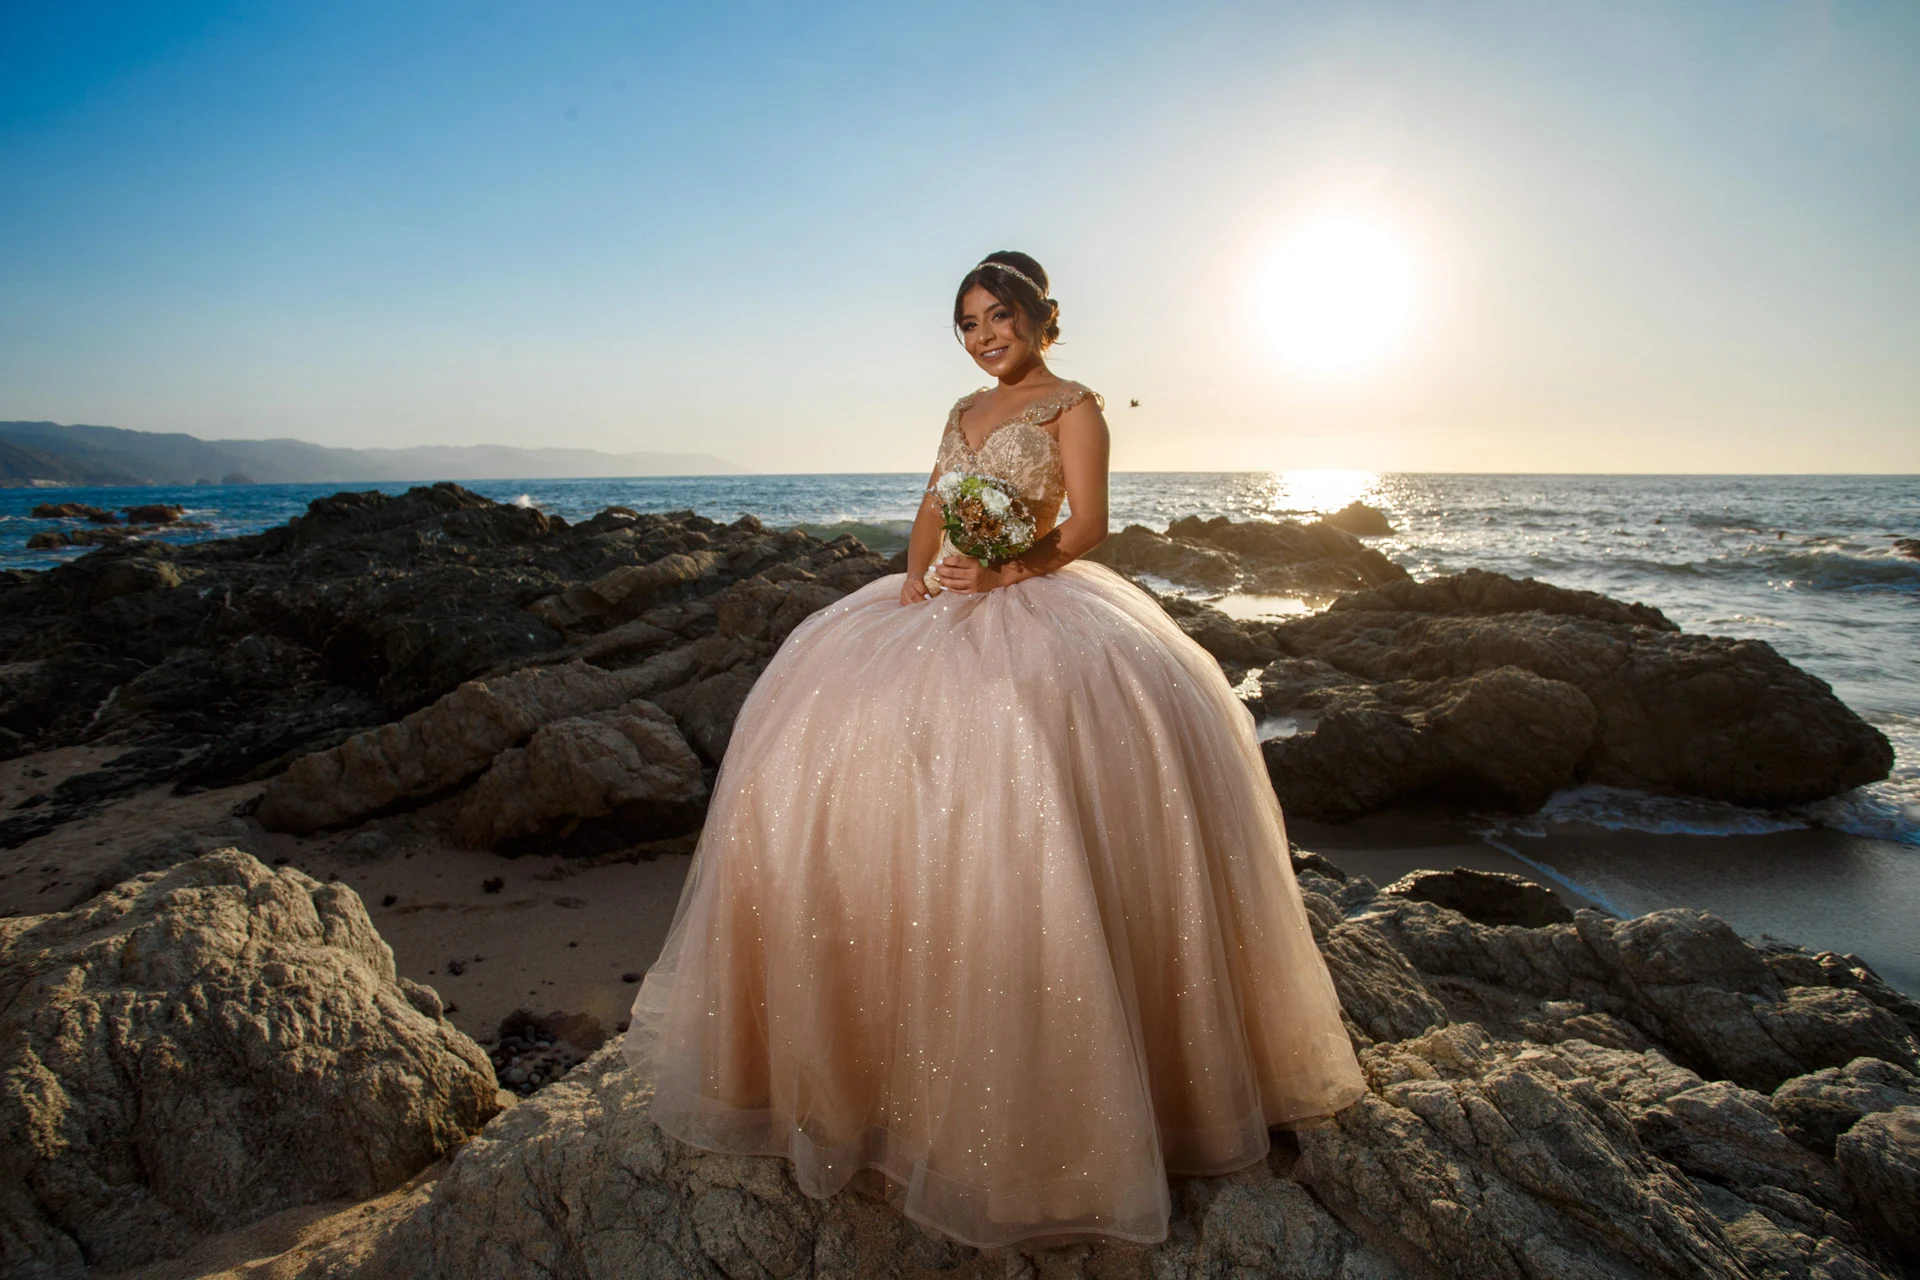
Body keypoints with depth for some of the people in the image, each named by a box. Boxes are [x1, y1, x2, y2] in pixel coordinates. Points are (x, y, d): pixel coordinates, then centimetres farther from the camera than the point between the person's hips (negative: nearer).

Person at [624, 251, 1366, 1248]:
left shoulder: (1073, 407, 2)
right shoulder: (965, 409, 22)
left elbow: (1086, 525, -7)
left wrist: (1004, 570, -23)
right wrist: (917, 577, 1)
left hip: (1036, 607, -7)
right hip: (942, 607, 8)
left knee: (1014, 800, -23)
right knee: (834, 734, -3)